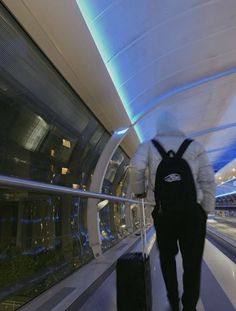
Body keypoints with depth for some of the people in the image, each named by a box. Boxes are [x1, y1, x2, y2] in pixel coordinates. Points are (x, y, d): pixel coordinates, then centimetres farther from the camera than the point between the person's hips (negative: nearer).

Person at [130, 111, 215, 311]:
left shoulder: (149, 146, 4)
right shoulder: (195, 146, 7)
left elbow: (137, 166, -16)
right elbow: (208, 180, 1)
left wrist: (138, 190, 0)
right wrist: (207, 210, 7)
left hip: (163, 211, 1)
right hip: (193, 210, 0)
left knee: (167, 255, 23)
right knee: (192, 261, 12)